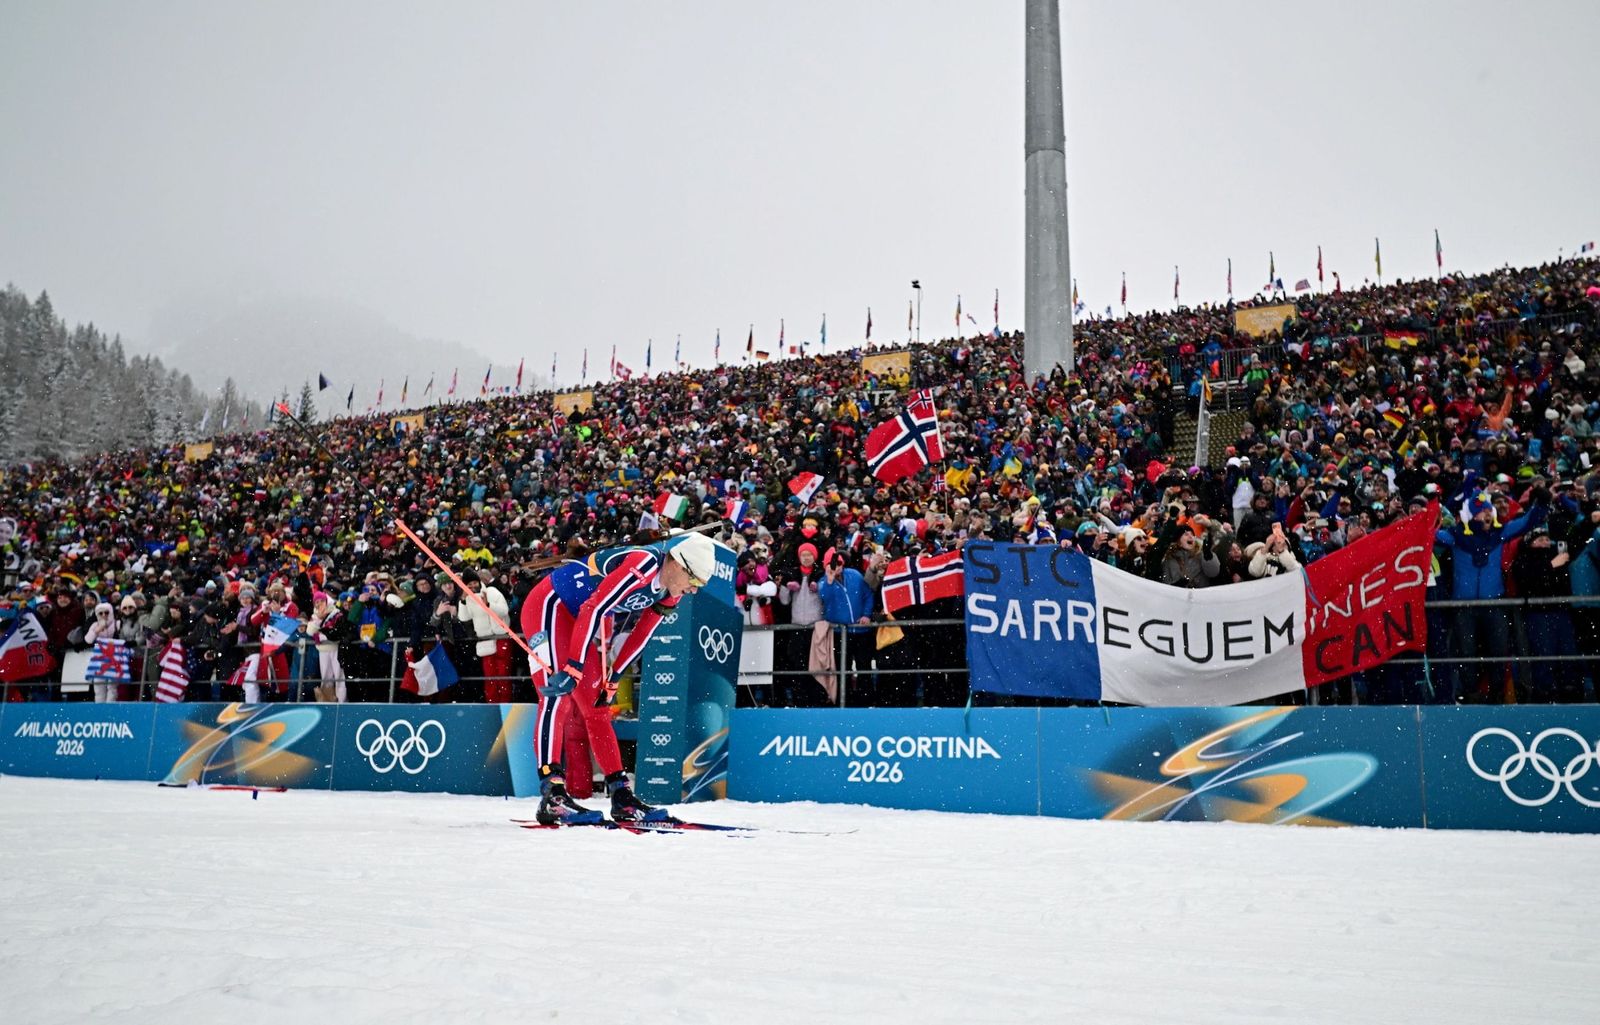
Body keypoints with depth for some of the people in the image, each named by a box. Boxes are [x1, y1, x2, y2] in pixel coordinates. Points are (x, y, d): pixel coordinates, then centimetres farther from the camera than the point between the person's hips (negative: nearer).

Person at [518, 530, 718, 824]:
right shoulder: (644, 564, -29)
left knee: (597, 708, 8)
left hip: (578, 623, 9)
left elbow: (639, 636, 9)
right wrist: (574, 668, -34)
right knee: (558, 698, -21)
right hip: (549, 605, -9)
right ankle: (551, 794, -26)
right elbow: (594, 609, -34)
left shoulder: (670, 592, -1)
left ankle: (621, 796, 9)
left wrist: (612, 679, 7)